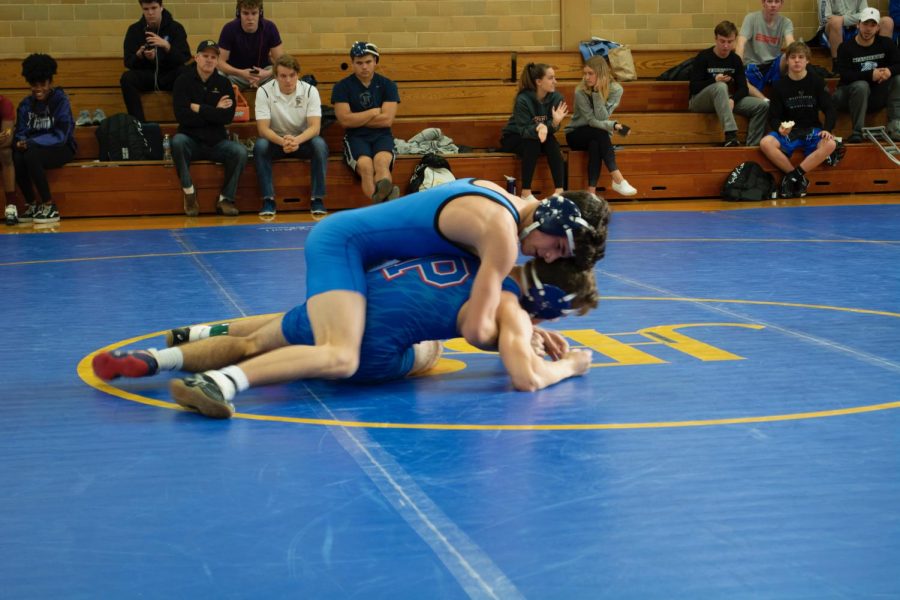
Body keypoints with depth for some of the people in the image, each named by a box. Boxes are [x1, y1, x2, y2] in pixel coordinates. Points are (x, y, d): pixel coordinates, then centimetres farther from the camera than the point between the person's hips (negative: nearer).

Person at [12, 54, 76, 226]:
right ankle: (31, 205, -13)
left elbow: (61, 136, -17)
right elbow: (20, 132, 5)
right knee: (16, 158, -30)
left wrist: (31, 142, -26)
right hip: (34, 148, 4)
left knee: (31, 156, -35)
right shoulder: (26, 105, 6)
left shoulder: (61, 101, -9)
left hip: (61, 149, -4)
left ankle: (50, 206, -23)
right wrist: (20, 142, -20)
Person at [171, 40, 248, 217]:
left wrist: (199, 108, -11)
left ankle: (226, 199, -11)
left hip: (217, 142, 2)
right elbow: (181, 116, -13)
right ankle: (189, 192, -20)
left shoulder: (223, 83, 5)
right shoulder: (183, 81, 0)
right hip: (191, 140, -2)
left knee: (240, 152, -27)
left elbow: (228, 116, -8)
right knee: (177, 141, -35)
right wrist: (214, 112, -11)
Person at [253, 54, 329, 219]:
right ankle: (268, 199, -26)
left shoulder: (310, 91, -10)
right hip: (276, 140, 0)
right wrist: (282, 141, -40)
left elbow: (315, 127, -19)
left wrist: (297, 140, -41)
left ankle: (317, 199, -23)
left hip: (303, 140, 0)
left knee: (320, 144, -31)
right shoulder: (264, 92, -12)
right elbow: (263, 128, -19)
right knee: (260, 145, -33)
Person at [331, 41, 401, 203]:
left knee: (381, 161, -35)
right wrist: (374, 112, 2)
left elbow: (387, 120, -1)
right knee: (365, 165, -34)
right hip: (355, 137, -1)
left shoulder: (387, 85, 10)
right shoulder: (342, 87, 6)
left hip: (382, 136, 1)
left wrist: (357, 119, 1)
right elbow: (345, 120, -5)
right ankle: (382, 202, -62)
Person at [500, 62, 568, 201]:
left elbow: (552, 129, -14)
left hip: (539, 137, 4)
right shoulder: (523, 100, -27)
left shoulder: (556, 97, -15)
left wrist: (555, 122, -37)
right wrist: (538, 128, -51)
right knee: (532, 142, -34)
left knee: (552, 142, -28)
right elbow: (523, 130, -30)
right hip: (513, 137, -4)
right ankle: (526, 193, -29)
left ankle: (559, 190, -29)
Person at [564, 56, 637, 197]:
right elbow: (591, 121, -23)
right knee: (599, 133, -34)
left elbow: (602, 118, -21)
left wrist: (597, 93, -28)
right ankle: (618, 179, -40)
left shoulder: (615, 90, -12)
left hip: (598, 137, 2)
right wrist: (614, 126, -37)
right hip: (576, 135, -2)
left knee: (595, 144, -35)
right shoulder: (580, 91, -17)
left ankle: (591, 190, -41)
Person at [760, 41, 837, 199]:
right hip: (788, 131, 0)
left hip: (812, 130, 0)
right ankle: (796, 176, -17)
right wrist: (780, 128, -24)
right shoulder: (780, 85, 3)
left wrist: (827, 129, -20)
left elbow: (830, 110, 0)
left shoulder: (817, 82, 3)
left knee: (830, 144, -33)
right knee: (765, 143, -31)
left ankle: (796, 174, -25)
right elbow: (773, 116, 0)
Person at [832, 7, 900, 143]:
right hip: (849, 94, -4)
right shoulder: (846, 47, -9)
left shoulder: (886, 43, 2)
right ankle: (857, 132, -32)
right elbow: (845, 75, -22)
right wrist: (870, 75, -33)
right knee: (861, 85, -36)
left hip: (876, 96, 4)